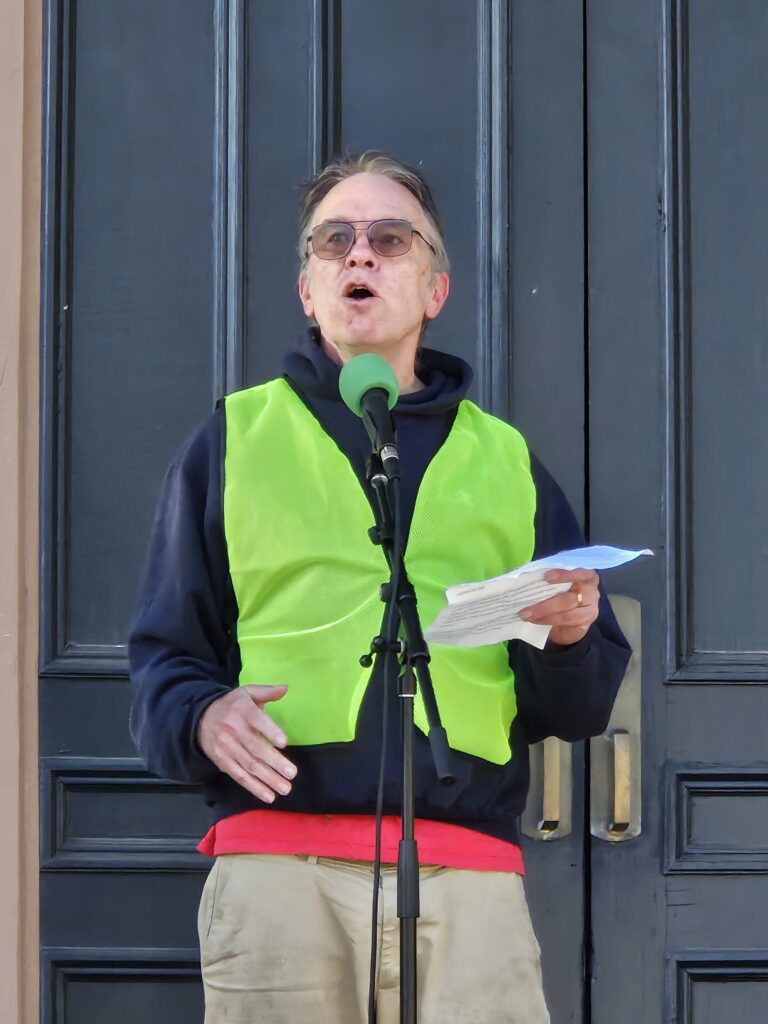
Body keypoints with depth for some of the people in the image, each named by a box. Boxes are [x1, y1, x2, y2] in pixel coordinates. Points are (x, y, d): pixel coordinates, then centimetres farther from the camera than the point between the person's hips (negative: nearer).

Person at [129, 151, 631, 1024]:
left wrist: (569, 637, -2)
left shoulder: (505, 460, 22)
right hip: (280, 864, -1)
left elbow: (579, 709, 21)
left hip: (469, 877, 1)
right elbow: (162, 658, 15)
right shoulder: (234, 438, 17)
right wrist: (201, 717, -7)